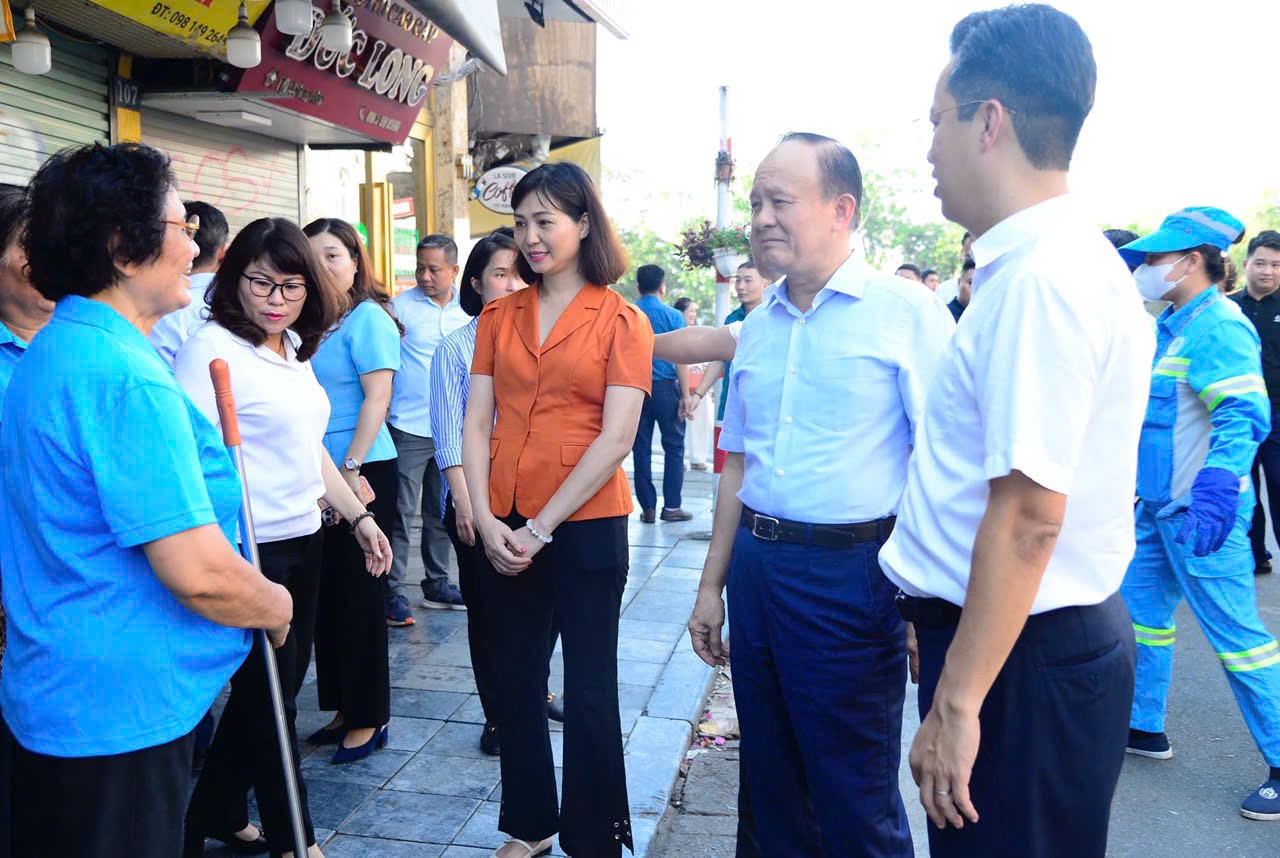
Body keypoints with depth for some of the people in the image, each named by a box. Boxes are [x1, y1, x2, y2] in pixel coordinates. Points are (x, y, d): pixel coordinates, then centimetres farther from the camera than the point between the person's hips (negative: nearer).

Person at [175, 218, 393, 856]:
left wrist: (360, 516, 19)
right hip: (250, 552, -8)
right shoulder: (211, 350, -14)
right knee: (268, 697, 5)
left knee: (273, 690, 17)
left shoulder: (294, 351, 11)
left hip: (302, 542, 8)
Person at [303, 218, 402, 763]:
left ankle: (369, 718, 16)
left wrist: (350, 468, -19)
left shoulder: (367, 317, -9)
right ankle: (345, 709, 27)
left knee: (359, 596, 2)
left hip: (362, 473, -7)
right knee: (329, 595, 13)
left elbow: (377, 398, -15)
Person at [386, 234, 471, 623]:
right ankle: (393, 591, 7)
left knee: (442, 510, 13)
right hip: (409, 427, -4)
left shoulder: (468, 309, 6)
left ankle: (437, 584, 25)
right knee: (402, 510, -2)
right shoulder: (402, 305, -4)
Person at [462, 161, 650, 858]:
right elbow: (476, 422, 4)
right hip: (504, 530, 4)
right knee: (516, 681, 14)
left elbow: (616, 438, -12)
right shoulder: (500, 317, 8)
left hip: (586, 527, -4)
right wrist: (485, 520, -8)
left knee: (588, 692, 6)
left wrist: (541, 527, -13)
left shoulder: (621, 321, -4)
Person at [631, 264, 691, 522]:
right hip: (666, 388, -2)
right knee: (674, 447, 7)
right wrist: (685, 396, -5)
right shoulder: (673, 316, -3)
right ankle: (671, 506, 5)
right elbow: (680, 359, -7)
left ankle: (648, 508, 10)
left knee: (641, 449, 7)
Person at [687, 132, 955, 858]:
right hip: (757, 569, 6)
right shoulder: (758, 328, 11)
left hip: (850, 574, -6)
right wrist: (713, 585, 16)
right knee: (772, 786, 19)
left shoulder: (908, 314, -9)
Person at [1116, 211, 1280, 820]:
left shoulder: (1218, 325, -17)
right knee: (1142, 611, 17)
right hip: (1158, 507, 10)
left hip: (1199, 514, -10)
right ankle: (1145, 727, 33)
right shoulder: (1173, 325, 13)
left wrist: (1217, 490, -37)